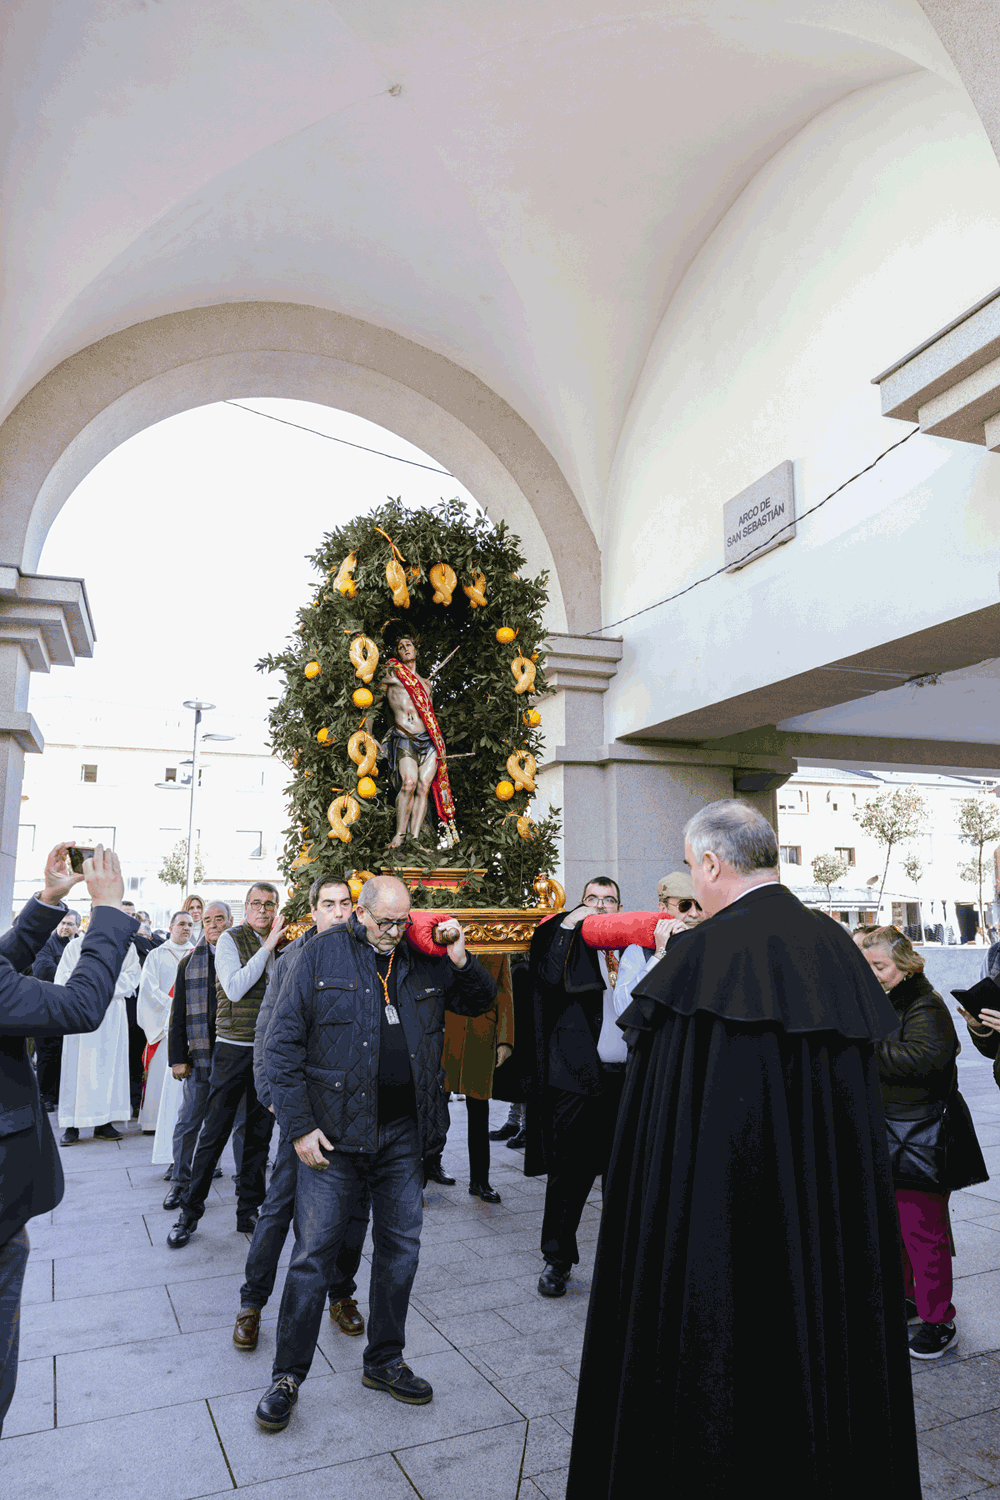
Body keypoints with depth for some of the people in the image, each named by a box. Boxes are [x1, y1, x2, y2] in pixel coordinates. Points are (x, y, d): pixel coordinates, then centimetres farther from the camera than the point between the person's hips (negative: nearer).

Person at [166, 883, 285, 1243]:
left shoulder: (281, 946, 9)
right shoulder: (231, 939, -5)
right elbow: (234, 989, -18)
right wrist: (267, 947, -18)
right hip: (233, 1048, -4)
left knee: (259, 1134, 10)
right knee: (215, 1132, 1)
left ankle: (248, 1210, 22)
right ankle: (189, 1212, 16)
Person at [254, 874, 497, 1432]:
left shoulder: (424, 960, 4)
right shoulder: (322, 956, -7)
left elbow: (481, 1002, 15)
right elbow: (282, 1044, -7)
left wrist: (461, 960, -7)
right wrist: (300, 1126, -11)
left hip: (404, 1134, 4)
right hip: (335, 1133, -4)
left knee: (400, 1250, 14)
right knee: (313, 1255, 3)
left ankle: (385, 1361, 33)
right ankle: (288, 1376, 22)